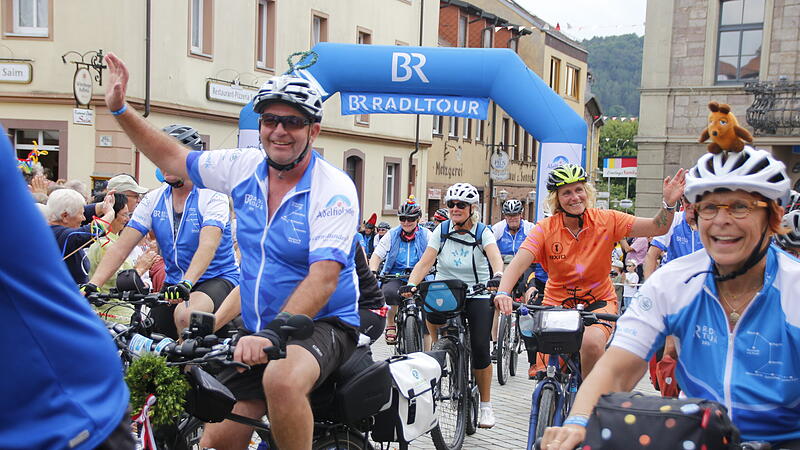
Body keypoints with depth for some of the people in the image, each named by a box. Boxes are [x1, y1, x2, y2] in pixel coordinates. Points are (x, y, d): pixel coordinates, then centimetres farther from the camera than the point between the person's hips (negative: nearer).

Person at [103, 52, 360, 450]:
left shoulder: (335, 189, -16)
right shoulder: (245, 168, 2)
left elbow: (323, 278, -26)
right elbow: (172, 159, 15)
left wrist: (272, 333, -37)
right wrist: (119, 109, 9)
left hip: (323, 324, -6)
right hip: (257, 331, 6)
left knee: (282, 379, -38)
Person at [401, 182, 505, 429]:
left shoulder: (483, 232, -5)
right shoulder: (442, 230, 0)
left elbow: (496, 258, -23)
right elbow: (425, 262, -8)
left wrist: (497, 276, -46)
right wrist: (411, 284, -26)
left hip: (477, 294, -2)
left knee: (480, 348, -10)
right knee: (432, 311, -32)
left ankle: (486, 404, 10)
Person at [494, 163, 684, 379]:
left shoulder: (606, 221, -10)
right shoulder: (545, 229, -13)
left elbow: (657, 228, -13)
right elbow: (519, 262, -25)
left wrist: (669, 203, -33)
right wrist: (503, 292, -42)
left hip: (599, 301, -1)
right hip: (557, 304, 1)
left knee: (592, 343, -32)